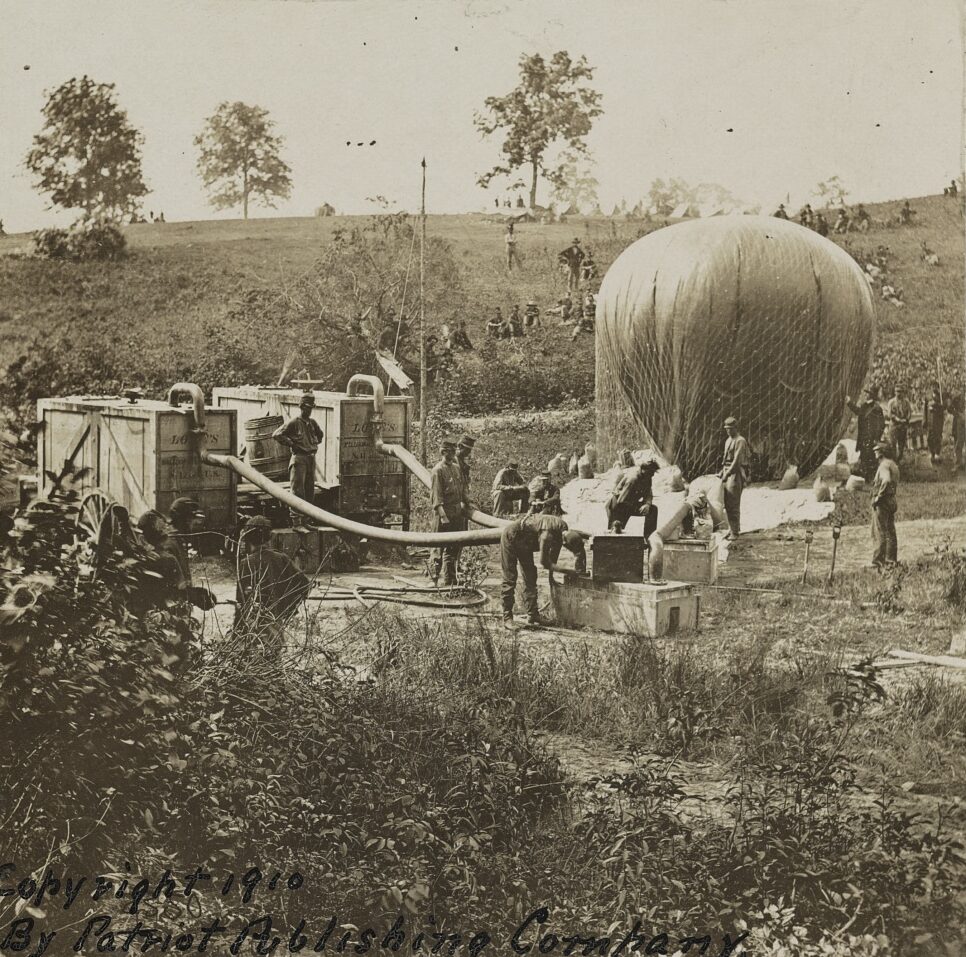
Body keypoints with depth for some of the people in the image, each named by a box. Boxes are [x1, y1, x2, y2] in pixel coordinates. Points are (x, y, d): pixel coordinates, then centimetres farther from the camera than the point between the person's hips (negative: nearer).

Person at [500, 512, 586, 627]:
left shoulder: (562, 528, -13)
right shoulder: (547, 535, -38)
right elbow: (543, 563, -28)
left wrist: (551, 576, 7)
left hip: (524, 543, 8)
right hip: (510, 537, -8)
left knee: (530, 578, 6)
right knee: (509, 579, -7)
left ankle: (532, 615, 8)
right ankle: (507, 618, -3)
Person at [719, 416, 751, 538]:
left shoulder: (740, 441, -13)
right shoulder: (728, 441, 17)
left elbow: (737, 461, -19)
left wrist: (726, 474, -21)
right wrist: (722, 472, 12)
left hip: (736, 474, -9)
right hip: (728, 472, 9)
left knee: (733, 504, -10)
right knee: (727, 503, 10)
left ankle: (735, 532, -8)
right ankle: (734, 529, 19)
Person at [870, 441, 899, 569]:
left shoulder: (884, 465, -16)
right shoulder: (893, 465, 15)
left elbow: (886, 480, -32)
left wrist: (878, 496, -25)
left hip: (882, 501, -10)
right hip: (892, 501, 10)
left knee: (880, 532, -8)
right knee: (890, 531, 12)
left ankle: (878, 560, -10)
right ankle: (891, 559, 17)